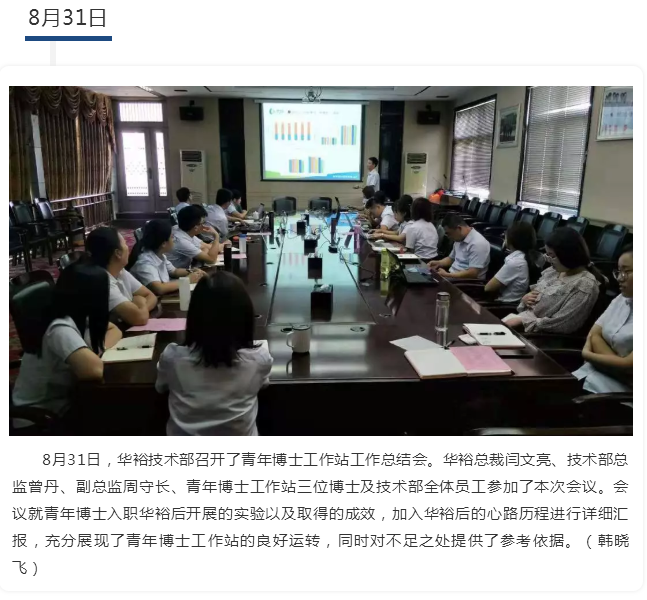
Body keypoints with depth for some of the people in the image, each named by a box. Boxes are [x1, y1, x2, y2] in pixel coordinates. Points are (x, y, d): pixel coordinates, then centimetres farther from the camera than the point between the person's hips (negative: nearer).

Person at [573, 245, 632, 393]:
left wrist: (587, 355, -3)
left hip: (622, 387, -6)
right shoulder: (621, 299, 11)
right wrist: (617, 363, -13)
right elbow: (594, 335, 4)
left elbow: (629, 367, -16)